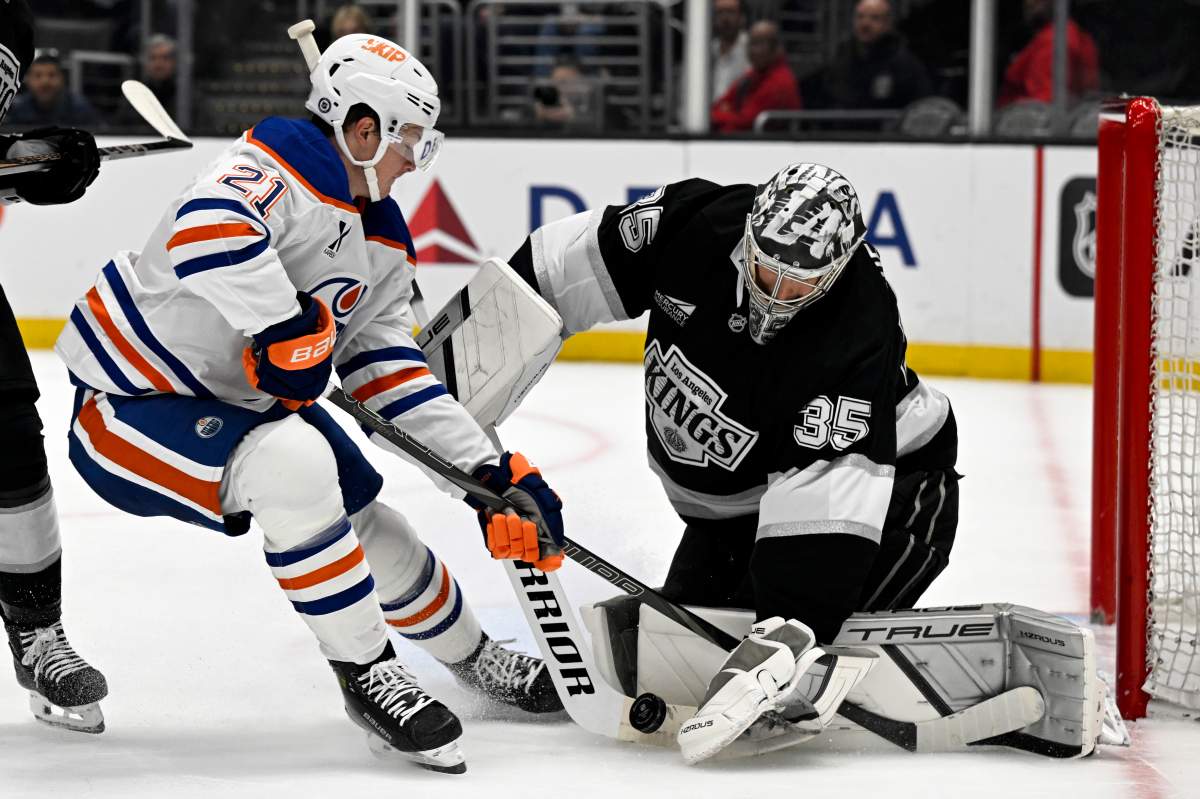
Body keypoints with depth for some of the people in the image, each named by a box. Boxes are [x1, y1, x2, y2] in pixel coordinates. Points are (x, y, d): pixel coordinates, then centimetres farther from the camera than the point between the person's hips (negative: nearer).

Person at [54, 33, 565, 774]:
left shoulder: (384, 244, 6)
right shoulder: (279, 169, -24)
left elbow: (391, 374, 5)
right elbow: (208, 225, -46)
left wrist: (495, 474, -3)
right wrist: (287, 329, -38)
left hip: (236, 403, 10)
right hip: (126, 405, -10)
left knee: (373, 532, 12)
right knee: (294, 463, -33)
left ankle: (476, 657, 41)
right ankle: (368, 675, -18)